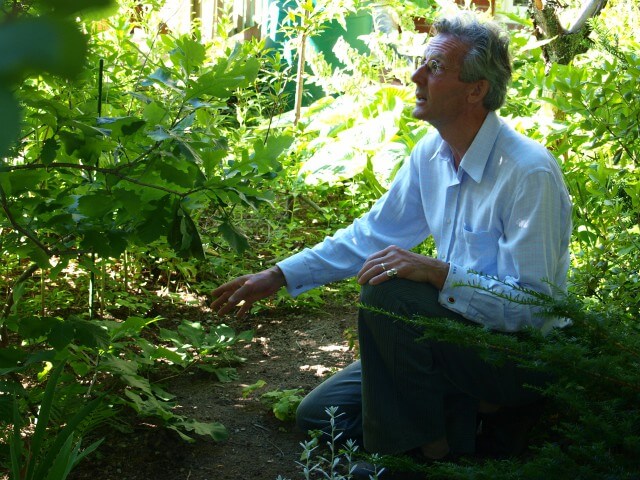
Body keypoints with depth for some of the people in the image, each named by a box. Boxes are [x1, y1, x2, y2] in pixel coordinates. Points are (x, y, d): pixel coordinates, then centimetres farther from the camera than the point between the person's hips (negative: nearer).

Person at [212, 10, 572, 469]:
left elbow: (531, 306, -26)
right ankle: (467, 412, 6)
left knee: (388, 295, -31)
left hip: (521, 355, -8)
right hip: (458, 333, 8)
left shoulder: (530, 173, -24)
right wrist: (278, 276, 6)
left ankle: (431, 450, -12)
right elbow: (372, 236, 10)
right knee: (320, 415, 4)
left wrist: (437, 272, -36)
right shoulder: (432, 154, 0)